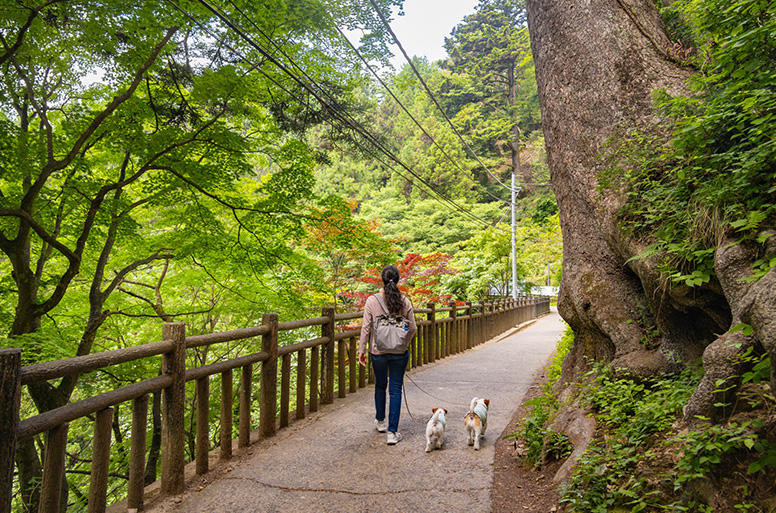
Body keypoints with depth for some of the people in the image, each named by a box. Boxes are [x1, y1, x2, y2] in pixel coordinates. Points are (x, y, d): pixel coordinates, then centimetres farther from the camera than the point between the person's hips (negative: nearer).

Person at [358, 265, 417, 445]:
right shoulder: (404, 302, -6)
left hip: (378, 352, 0)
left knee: (380, 386, 21)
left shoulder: (372, 301, -10)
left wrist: (362, 350, 3)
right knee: (395, 390, 6)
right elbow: (412, 328, 1)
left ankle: (380, 421, 39)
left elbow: (366, 327, -6)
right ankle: (392, 432, 4)